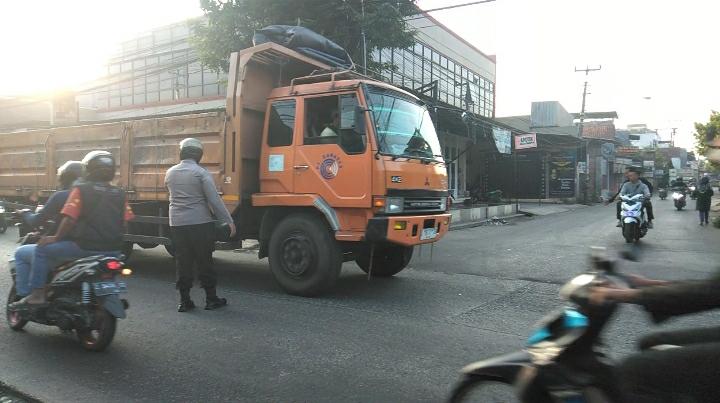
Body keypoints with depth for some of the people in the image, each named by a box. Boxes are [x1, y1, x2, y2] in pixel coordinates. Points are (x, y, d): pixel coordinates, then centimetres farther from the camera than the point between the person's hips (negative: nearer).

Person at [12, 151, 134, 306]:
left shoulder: (81, 189, -4)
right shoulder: (119, 194, 8)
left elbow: (69, 219, -12)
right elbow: (126, 222, 4)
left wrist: (56, 238, 1)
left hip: (85, 247, -5)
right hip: (112, 251, 5)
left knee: (42, 249, 11)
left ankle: (37, 293, 6)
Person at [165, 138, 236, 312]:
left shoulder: (170, 173, 7)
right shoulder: (201, 173, -10)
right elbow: (214, 200, -14)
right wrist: (229, 221, -12)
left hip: (177, 224, 4)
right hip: (200, 224, -4)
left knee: (182, 263, 9)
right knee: (205, 262, 5)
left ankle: (184, 301, 13)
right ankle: (211, 299, 12)